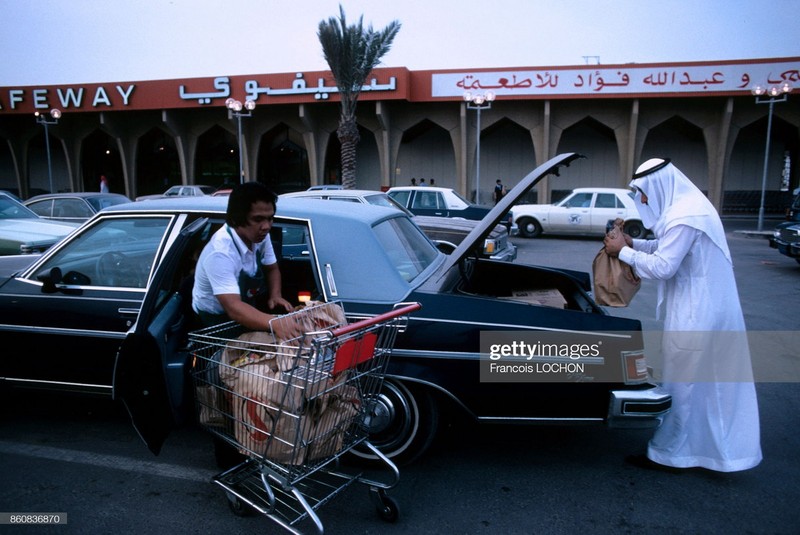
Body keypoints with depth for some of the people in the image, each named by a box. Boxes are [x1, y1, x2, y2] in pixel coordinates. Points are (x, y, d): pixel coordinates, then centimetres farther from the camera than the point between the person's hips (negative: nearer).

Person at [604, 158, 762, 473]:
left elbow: (662, 267, -22)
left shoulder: (684, 217, -23)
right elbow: (669, 247, 18)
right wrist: (633, 243, 7)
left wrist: (623, 252, -12)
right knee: (710, 381, 21)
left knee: (682, 383, 1)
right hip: (709, 307, 10)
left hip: (695, 314, -10)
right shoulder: (690, 205, 9)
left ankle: (667, 455, 15)